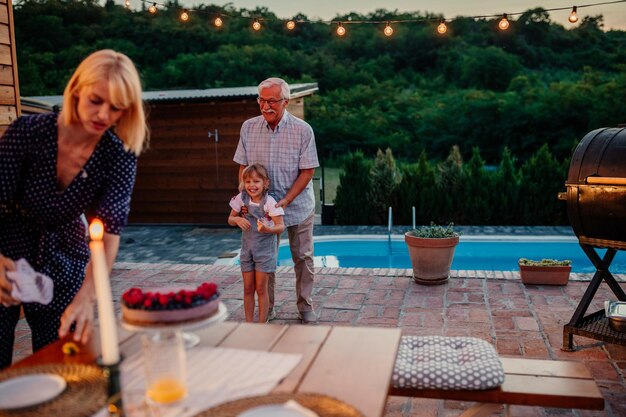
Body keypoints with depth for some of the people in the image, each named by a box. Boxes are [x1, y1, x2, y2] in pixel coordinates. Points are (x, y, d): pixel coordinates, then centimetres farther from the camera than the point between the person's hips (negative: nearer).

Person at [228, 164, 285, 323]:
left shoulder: (269, 202, -16)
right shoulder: (241, 198, -4)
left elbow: (281, 226, -17)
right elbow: (230, 219, 7)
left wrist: (269, 229, -37)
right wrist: (237, 219, -15)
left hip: (265, 249, -4)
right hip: (247, 248, 4)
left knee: (261, 288, 1)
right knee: (248, 288, 9)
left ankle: (262, 324, 12)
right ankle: (248, 323, 20)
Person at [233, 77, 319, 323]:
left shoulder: (302, 130, -12)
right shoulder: (249, 127, -3)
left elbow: (307, 171, -13)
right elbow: (243, 167, 3)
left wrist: (285, 202, -20)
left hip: (298, 206, -2)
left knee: (303, 257, 8)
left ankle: (305, 307, 24)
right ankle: (266, 309, 21)